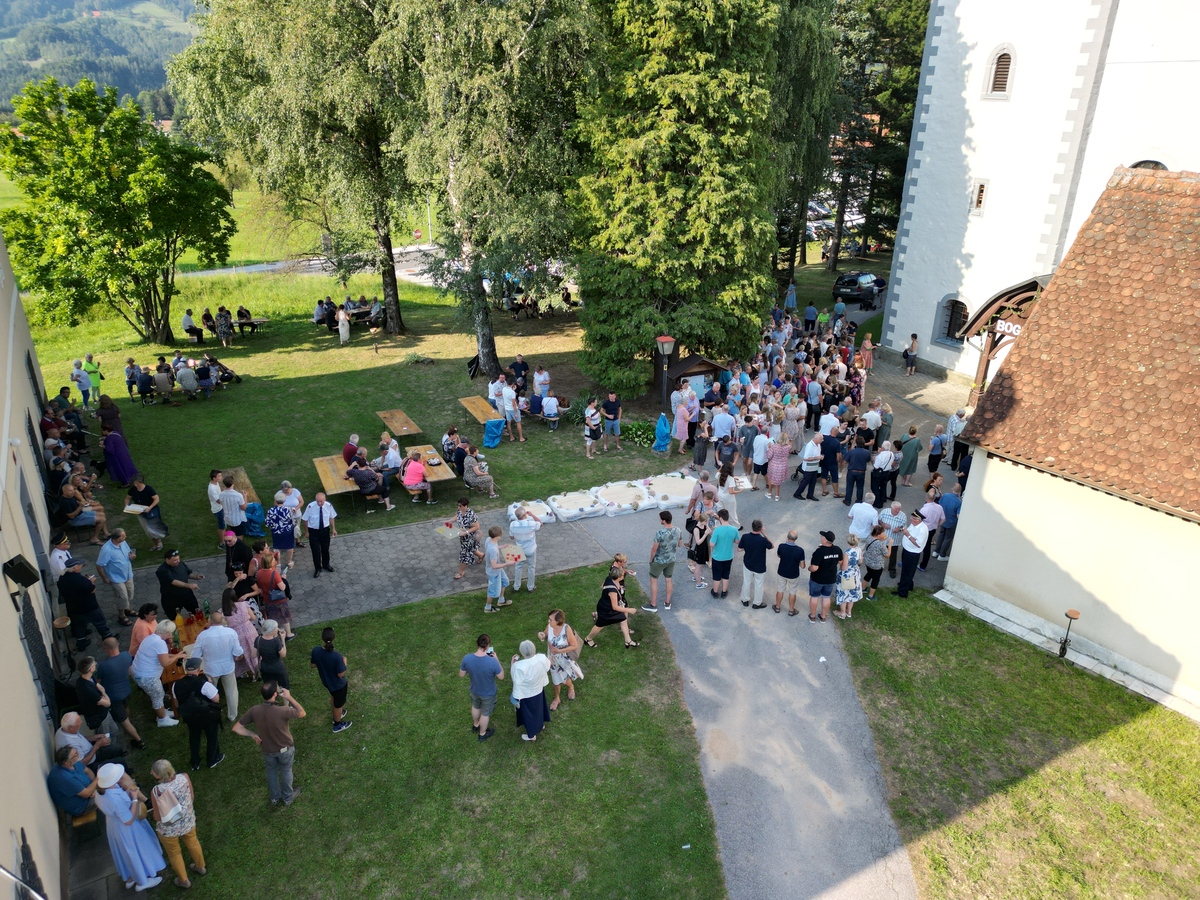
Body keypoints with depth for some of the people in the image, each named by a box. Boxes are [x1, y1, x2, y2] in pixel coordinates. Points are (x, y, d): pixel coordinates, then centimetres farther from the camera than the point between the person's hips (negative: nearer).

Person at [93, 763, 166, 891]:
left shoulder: (100, 789, -19)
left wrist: (126, 793, -5)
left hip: (113, 825, 7)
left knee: (125, 852, 31)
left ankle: (129, 878, 54)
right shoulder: (116, 799, -43)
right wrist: (134, 799, -23)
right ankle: (142, 881, 42)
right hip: (126, 829, -7)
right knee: (137, 852, 19)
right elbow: (129, 821, -28)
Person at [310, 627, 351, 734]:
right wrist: (344, 662, -11)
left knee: (333, 697, 35)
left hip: (326, 681, 5)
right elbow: (341, 674, -26)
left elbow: (312, 665, -5)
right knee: (338, 704, 23)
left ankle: (336, 715, 61)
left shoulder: (316, 651, -24)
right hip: (338, 684, -5)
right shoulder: (337, 656, -38)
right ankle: (338, 725, 46)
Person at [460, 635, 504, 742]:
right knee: (485, 713, 25)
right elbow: (501, 677, -19)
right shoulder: (492, 662, -38)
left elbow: (461, 675, -11)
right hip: (488, 694, -3)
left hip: (474, 690, 3)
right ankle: (482, 734, 50)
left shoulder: (467, 658, -28)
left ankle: (475, 725, 62)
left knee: (476, 707, 35)